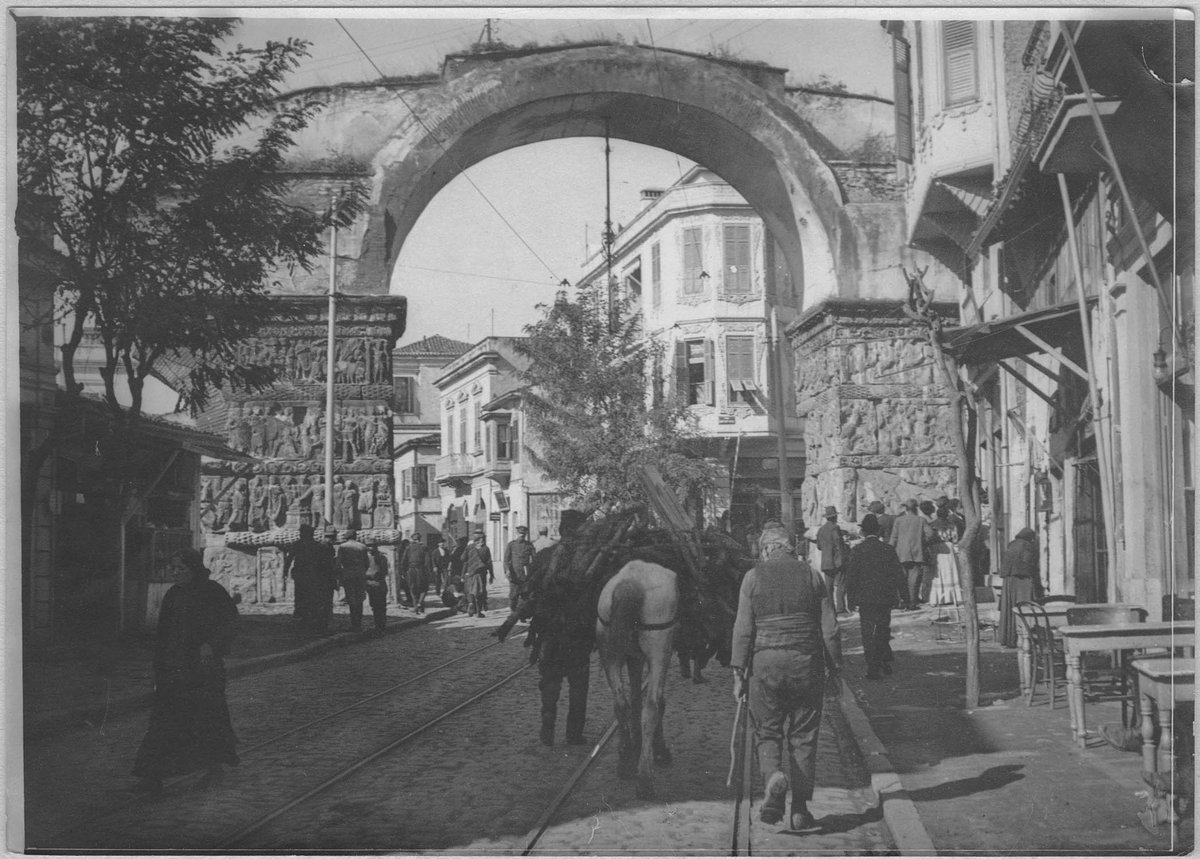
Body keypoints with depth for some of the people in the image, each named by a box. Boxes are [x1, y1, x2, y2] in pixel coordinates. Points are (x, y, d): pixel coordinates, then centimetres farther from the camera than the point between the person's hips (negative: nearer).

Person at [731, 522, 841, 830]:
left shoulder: (753, 577, 0)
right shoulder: (811, 576, 4)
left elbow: (743, 629, -3)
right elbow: (830, 628, 3)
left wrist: (739, 673, 1)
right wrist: (835, 668, 11)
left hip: (765, 664, -1)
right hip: (806, 663, 1)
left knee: (767, 731, 11)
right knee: (803, 736, 9)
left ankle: (773, 774, -18)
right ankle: (800, 809, 9)